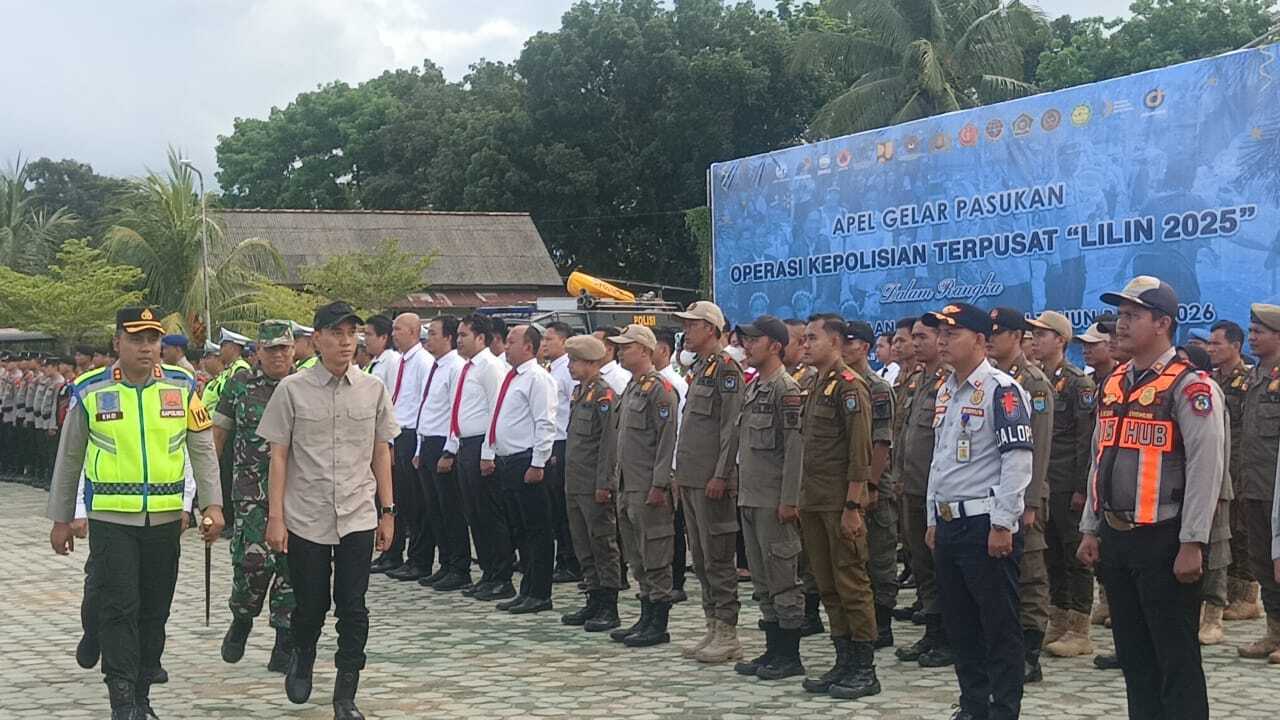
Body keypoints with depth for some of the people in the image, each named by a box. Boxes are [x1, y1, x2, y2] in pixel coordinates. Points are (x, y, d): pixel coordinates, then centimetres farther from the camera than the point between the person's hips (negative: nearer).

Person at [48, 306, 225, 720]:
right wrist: (61, 519, 9)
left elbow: (202, 450, 4)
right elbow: (69, 458, 7)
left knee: (154, 611, 10)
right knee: (119, 609, -8)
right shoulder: (90, 391, -1)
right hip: (111, 519, -2)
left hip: (165, 519, 2)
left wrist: (212, 504, -6)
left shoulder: (182, 386, 2)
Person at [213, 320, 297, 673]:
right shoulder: (240, 388, 7)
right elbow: (217, 434, 13)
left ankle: (285, 643, 11)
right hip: (252, 492, -1)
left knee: (291, 564, 1)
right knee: (253, 560, -12)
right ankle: (241, 621, 16)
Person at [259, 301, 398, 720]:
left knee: (353, 609, 1)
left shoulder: (373, 390, 3)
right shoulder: (292, 390, -3)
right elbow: (278, 456, -1)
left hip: (358, 517, 1)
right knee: (310, 606, 8)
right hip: (305, 518, -1)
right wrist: (275, 517, -5)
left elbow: (381, 453, 10)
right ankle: (302, 658, 40)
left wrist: (387, 512, 8)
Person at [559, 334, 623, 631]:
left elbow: (609, 443, -17)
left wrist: (603, 484, -19)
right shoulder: (578, 392, 14)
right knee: (584, 547, 13)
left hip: (595, 487, -9)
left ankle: (609, 609, 2)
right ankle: (594, 602, 21)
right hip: (575, 484, 9)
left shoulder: (604, 395, -13)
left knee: (603, 545, -3)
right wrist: (568, 475, 18)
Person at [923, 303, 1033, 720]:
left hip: (986, 524, -9)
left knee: (1000, 626, -1)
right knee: (959, 623, 14)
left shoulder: (1001, 390, -12)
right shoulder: (945, 393, 15)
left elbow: (1018, 460, -17)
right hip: (949, 522, 9)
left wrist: (1003, 524, -19)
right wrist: (933, 519, 19)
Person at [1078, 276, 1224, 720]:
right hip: (1116, 538, 8)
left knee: (1177, 660, -1)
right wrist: (1090, 530, 15)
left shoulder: (1189, 387, -11)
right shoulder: (1114, 385, 12)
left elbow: (1206, 469, -16)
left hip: (1163, 540, -7)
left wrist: (1192, 545, -19)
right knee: (1133, 654, 15)